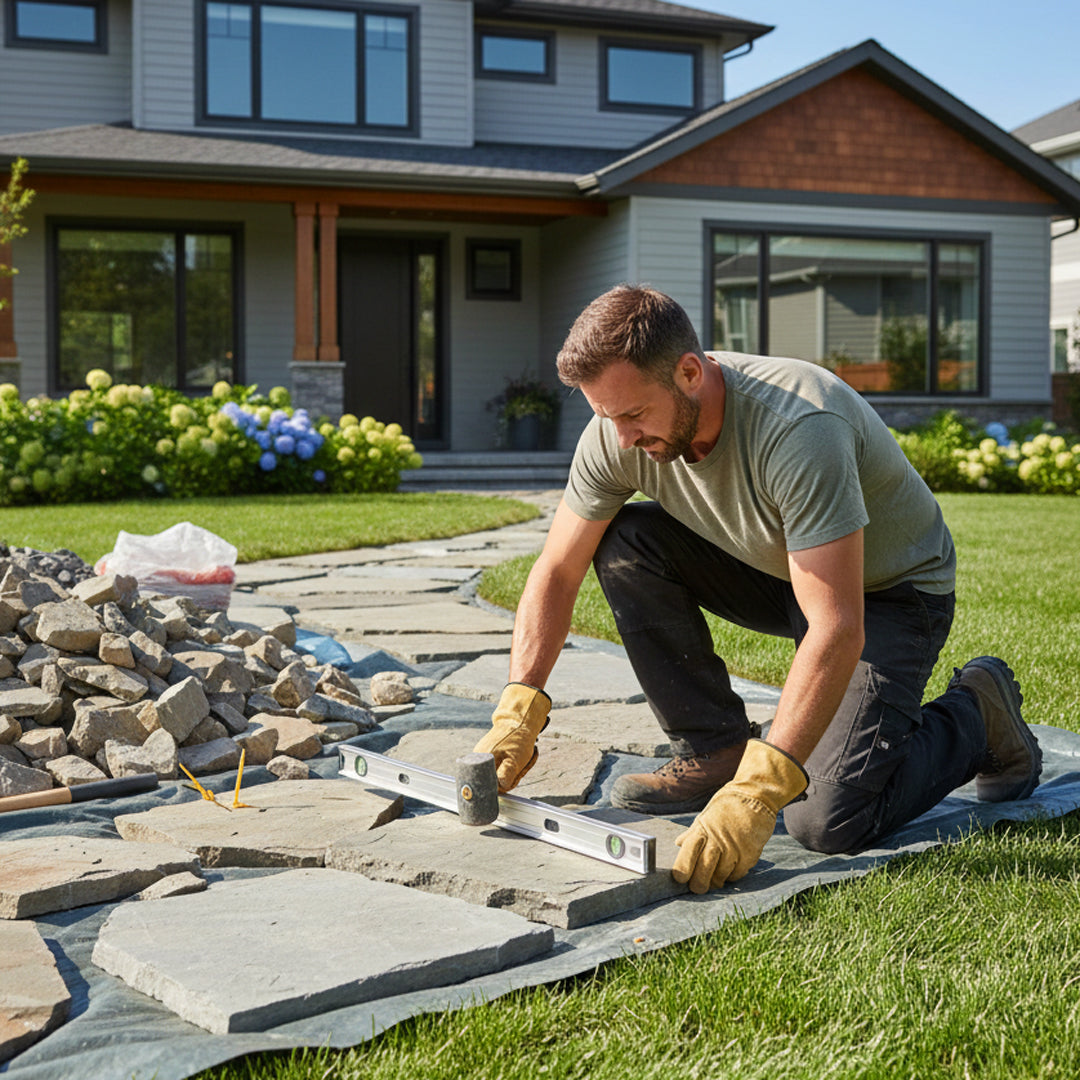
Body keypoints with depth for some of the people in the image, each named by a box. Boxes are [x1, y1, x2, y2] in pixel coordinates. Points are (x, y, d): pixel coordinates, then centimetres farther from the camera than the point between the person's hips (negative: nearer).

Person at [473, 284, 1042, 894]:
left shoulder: (800, 429, -38)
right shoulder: (619, 432, -17)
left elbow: (839, 631, -41)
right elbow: (557, 570, -8)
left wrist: (757, 792, -46)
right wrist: (519, 710, -20)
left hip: (888, 587, -6)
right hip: (773, 569, 6)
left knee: (828, 822, -21)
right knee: (623, 543, -16)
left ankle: (976, 716, 8)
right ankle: (716, 750, -3)